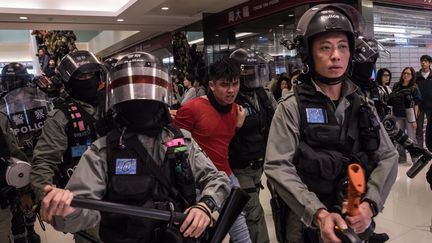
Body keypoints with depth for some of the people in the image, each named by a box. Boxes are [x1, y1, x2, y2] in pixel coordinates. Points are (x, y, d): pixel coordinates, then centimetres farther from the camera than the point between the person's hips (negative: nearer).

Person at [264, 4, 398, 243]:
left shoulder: (363, 106, 4)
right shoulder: (291, 108, -10)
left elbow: (387, 157, 0)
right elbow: (278, 167, -18)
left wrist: (369, 204, -16)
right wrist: (318, 213, -28)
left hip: (357, 222, 4)